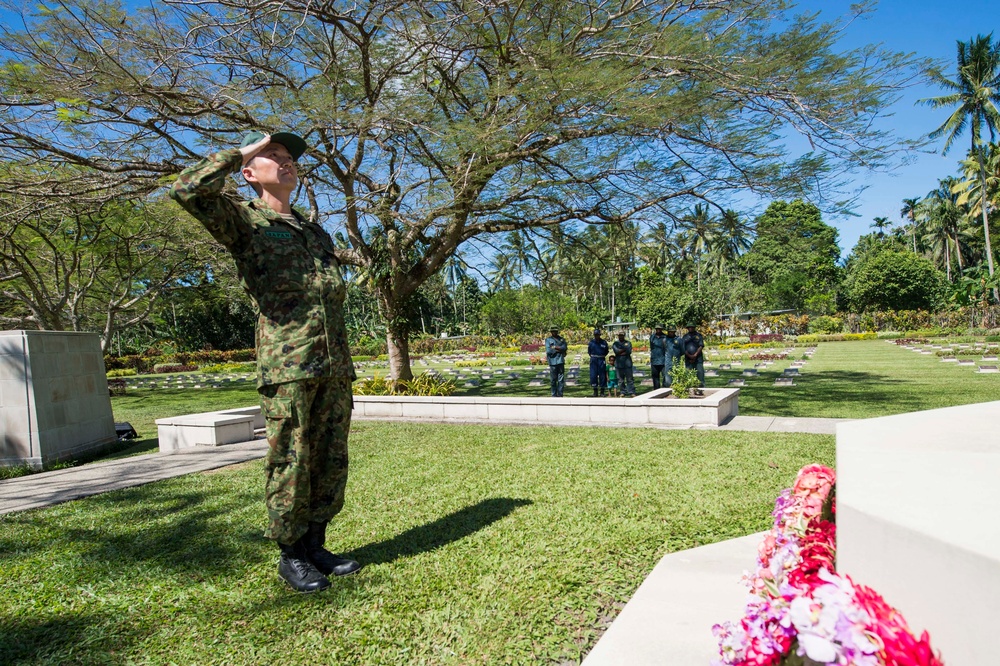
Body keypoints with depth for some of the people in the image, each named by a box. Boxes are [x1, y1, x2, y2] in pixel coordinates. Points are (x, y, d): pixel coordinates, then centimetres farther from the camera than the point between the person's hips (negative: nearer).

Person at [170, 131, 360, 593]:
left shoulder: (317, 234, 24)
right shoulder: (244, 221, 4)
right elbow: (188, 190, -17)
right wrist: (242, 150, -4)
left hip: (334, 368, 7)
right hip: (287, 366, -6)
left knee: (331, 462, 10)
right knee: (290, 463, 0)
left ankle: (315, 545, 24)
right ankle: (290, 555, 16)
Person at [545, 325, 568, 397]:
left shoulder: (562, 339, 14)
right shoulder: (548, 340, 5)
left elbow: (564, 347, -3)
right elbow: (548, 351, -7)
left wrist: (555, 347, -8)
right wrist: (559, 349, -4)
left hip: (561, 361, 2)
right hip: (552, 362, -2)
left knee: (561, 379, 1)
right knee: (553, 380, 1)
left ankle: (560, 394, 7)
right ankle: (554, 395, 10)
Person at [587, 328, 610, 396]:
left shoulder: (604, 342, 1)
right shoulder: (591, 342, 3)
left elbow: (606, 351, 12)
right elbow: (589, 351, 16)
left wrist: (602, 356, 3)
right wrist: (593, 356, 6)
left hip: (601, 360, 0)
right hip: (593, 360, 1)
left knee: (602, 375, 2)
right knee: (593, 375, -3)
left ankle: (602, 391, 11)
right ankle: (595, 391, 7)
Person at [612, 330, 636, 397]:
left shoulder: (628, 343, 10)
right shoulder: (615, 343, 11)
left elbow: (629, 351, -8)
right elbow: (616, 351, -8)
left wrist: (620, 352, -10)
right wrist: (625, 349, -7)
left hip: (627, 363, -1)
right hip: (619, 363, 1)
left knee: (629, 379, -4)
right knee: (620, 379, 4)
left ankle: (631, 392, -1)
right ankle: (623, 392, 14)